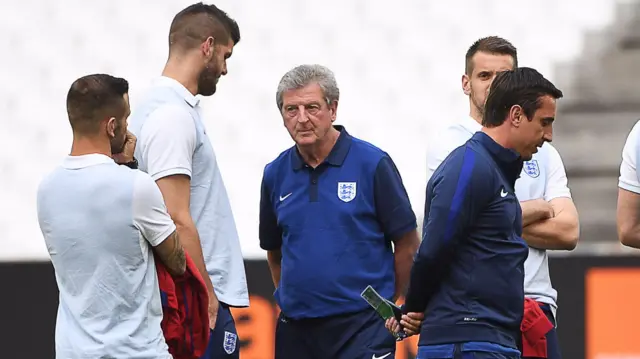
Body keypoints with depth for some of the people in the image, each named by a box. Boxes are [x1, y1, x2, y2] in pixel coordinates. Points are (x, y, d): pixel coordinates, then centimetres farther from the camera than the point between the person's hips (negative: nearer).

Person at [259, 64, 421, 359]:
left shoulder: (372, 164, -5)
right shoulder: (276, 174, 8)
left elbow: (407, 244, 1)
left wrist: (385, 303, 7)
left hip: (361, 326, -5)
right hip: (296, 331, 5)